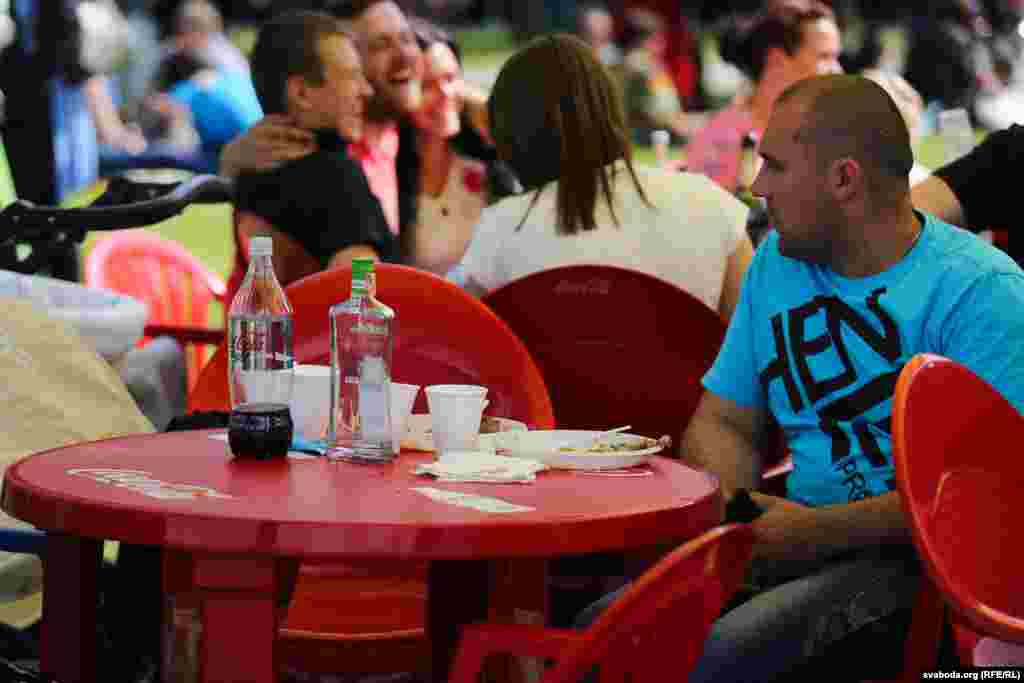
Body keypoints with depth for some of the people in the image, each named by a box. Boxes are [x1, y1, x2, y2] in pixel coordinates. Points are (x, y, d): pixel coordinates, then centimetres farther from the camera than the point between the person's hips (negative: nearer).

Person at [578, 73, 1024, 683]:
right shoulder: (776, 262, 15)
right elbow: (722, 422, 20)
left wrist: (820, 531, -18)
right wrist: (731, 506, -3)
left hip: (917, 560, -6)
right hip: (799, 537, 6)